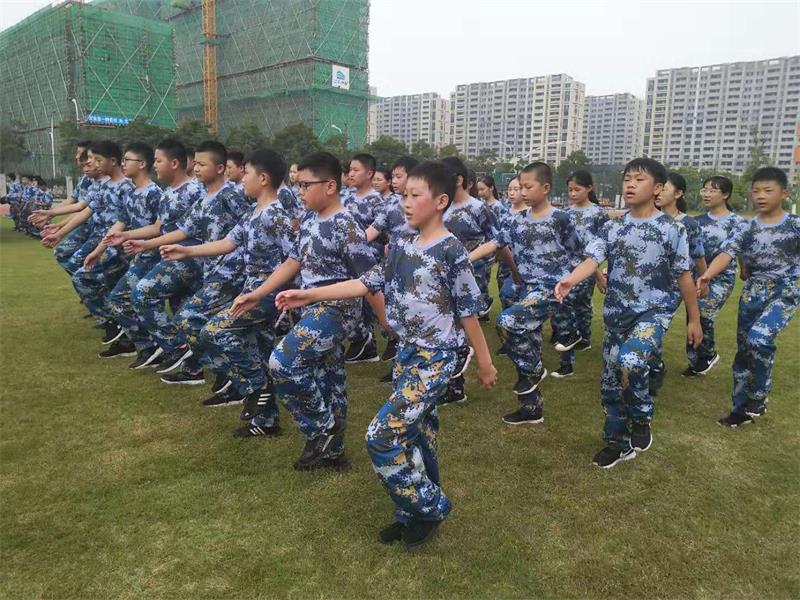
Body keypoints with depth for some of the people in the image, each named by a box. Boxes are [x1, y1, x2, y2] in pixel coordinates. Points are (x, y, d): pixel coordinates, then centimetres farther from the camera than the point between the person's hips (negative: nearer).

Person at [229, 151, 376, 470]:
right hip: (315, 309, 9)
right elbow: (292, 264, 16)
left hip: (336, 310, -9)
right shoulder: (310, 220, 10)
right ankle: (332, 451, 28)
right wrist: (256, 295, 13)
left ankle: (322, 428, 1)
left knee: (282, 362, -19)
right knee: (326, 378, 14)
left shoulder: (346, 226, -17)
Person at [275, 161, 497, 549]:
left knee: (383, 436, -9)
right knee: (416, 435, 15)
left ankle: (430, 508, 12)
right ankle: (416, 513, 31)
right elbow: (369, 284, 7)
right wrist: (310, 295, 2)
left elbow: (468, 311, -11)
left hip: (436, 358, -7)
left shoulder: (451, 251, -15)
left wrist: (485, 363, -3)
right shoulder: (401, 245, 6)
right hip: (407, 352, 7)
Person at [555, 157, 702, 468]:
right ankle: (618, 442, 28)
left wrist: (694, 319, 4)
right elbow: (593, 259, -12)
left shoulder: (672, 229, -6)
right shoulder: (612, 227, 3)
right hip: (616, 313, 4)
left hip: (654, 311, -4)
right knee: (610, 381, 8)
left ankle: (641, 418, 0)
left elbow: (684, 276, -1)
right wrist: (569, 280, -33)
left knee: (630, 361, -30)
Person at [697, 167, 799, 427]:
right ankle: (742, 408, 23)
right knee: (744, 350, 8)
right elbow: (726, 253, -15)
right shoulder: (746, 228, 0)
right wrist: (707, 275, -32)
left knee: (759, 339, -26)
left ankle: (759, 395, -2)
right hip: (752, 295, 4)